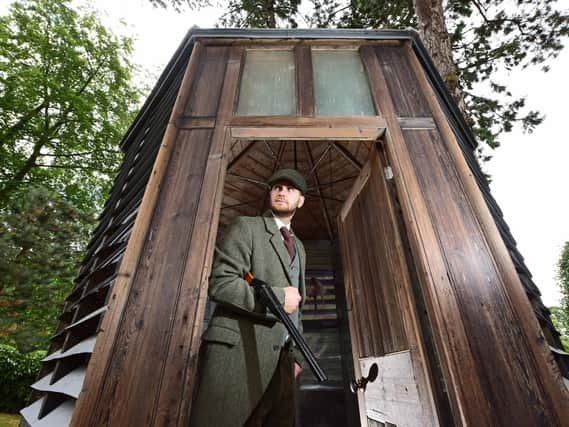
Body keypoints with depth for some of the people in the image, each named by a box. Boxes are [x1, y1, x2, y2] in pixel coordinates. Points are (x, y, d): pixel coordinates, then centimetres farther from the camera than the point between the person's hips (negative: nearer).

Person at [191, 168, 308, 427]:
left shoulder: (299, 247, 18)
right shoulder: (246, 227, -2)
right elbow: (219, 283, -15)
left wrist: (295, 355, 13)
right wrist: (279, 297, -15)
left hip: (279, 358, 7)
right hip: (238, 351, -6)